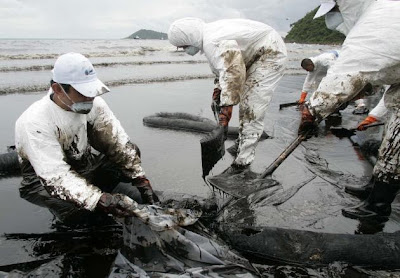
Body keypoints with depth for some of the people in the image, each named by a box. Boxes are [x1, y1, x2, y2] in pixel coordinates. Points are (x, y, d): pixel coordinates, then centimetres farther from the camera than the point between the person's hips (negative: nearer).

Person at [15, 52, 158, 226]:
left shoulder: (94, 103, -13)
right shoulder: (34, 122, -27)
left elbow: (120, 143, -11)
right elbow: (56, 176, -32)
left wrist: (141, 180, -21)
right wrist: (101, 200, -44)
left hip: (87, 166, 5)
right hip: (44, 181, -4)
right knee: (79, 211, -33)